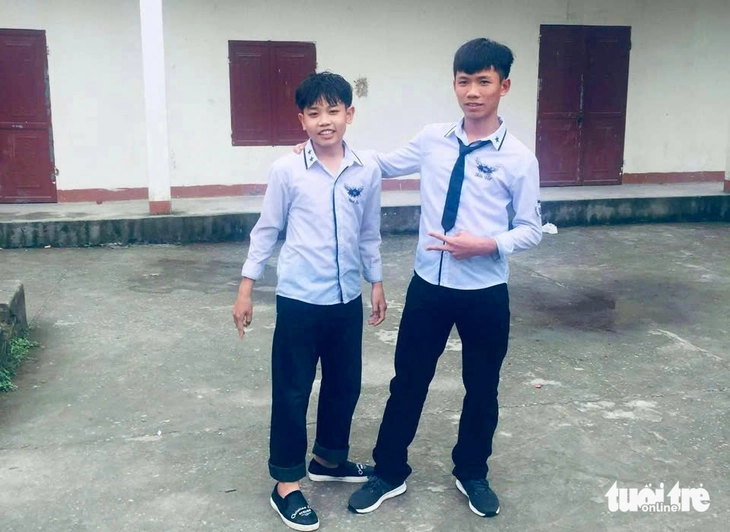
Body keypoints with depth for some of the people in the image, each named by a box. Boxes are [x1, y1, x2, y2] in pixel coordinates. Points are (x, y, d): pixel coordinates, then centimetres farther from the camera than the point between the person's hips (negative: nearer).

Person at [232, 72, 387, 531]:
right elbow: (267, 230, -1)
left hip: (347, 299, 4)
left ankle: (329, 458, 38)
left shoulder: (367, 171, 0)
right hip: (299, 299, -3)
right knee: (292, 389, 5)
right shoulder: (287, 170, -8)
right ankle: (287, 483, 19)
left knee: (345, 383, 16)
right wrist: (246, 289, -1)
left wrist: (377, 283, 14)